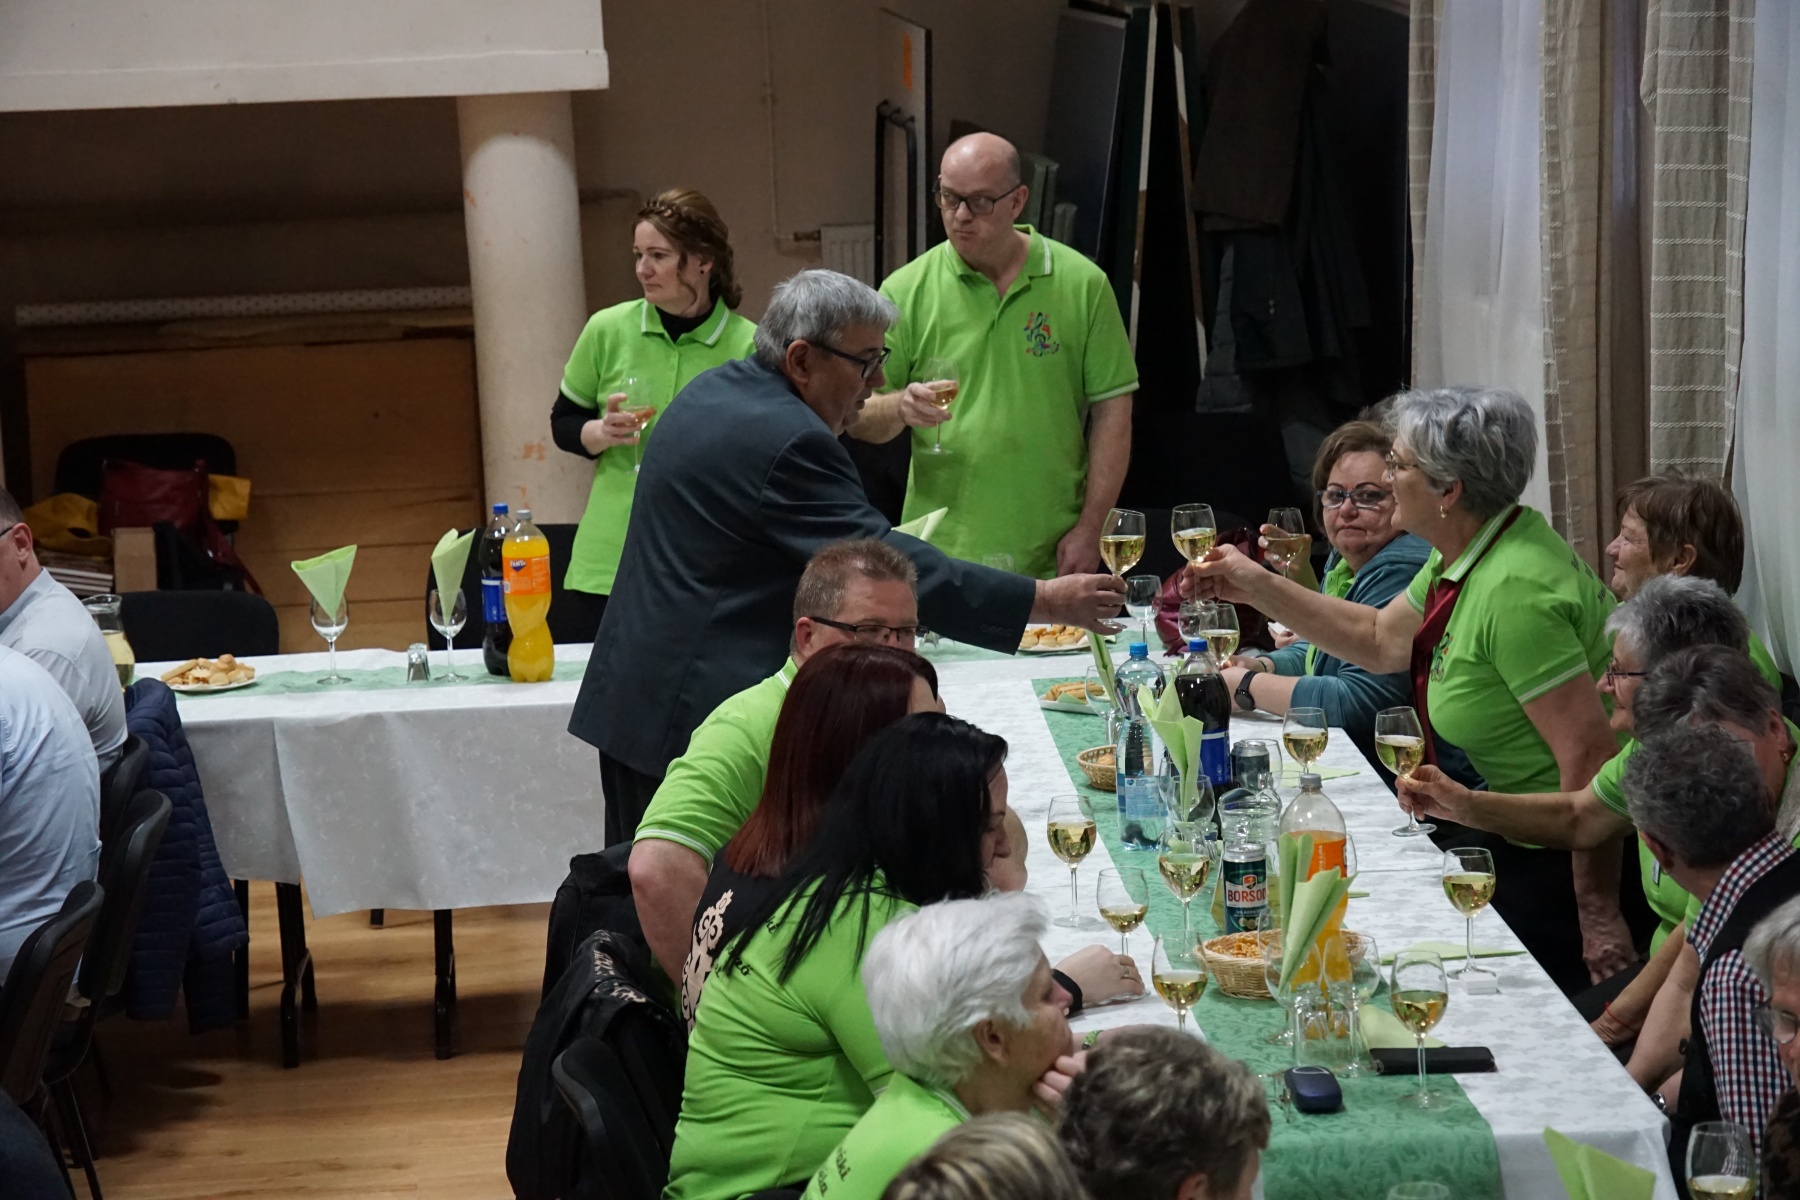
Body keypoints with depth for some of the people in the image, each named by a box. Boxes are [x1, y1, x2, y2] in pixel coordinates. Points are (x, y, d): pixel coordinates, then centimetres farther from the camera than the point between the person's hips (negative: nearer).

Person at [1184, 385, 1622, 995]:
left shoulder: (1516, 590, -26)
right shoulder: (1464, 556, 5)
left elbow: (1588, 754, -28)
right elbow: (1381, 640, 21)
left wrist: (1598, 915, -24)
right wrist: (1258, 588, 15)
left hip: (1567, 858, -10)